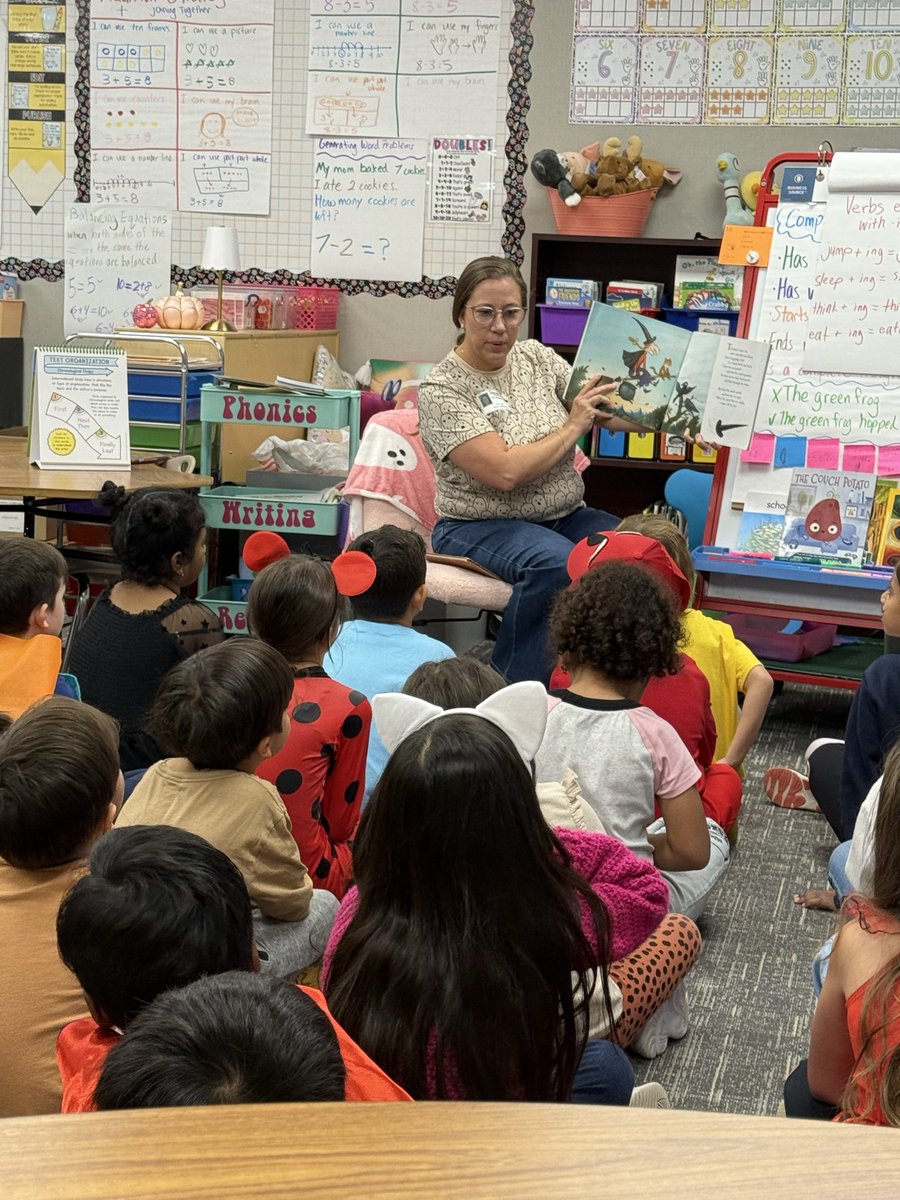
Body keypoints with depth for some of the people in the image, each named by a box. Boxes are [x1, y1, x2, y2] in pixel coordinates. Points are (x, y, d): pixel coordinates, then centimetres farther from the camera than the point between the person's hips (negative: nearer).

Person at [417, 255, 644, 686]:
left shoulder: (537, 357, 8)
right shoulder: (441, 391, -11)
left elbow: (612, 414, 7)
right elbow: (505, 472, -21)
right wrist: (573, 427, -11)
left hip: (565, 517, 6)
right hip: (480, 526, -6)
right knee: (557, 562, -37)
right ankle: (513, 690, -22)